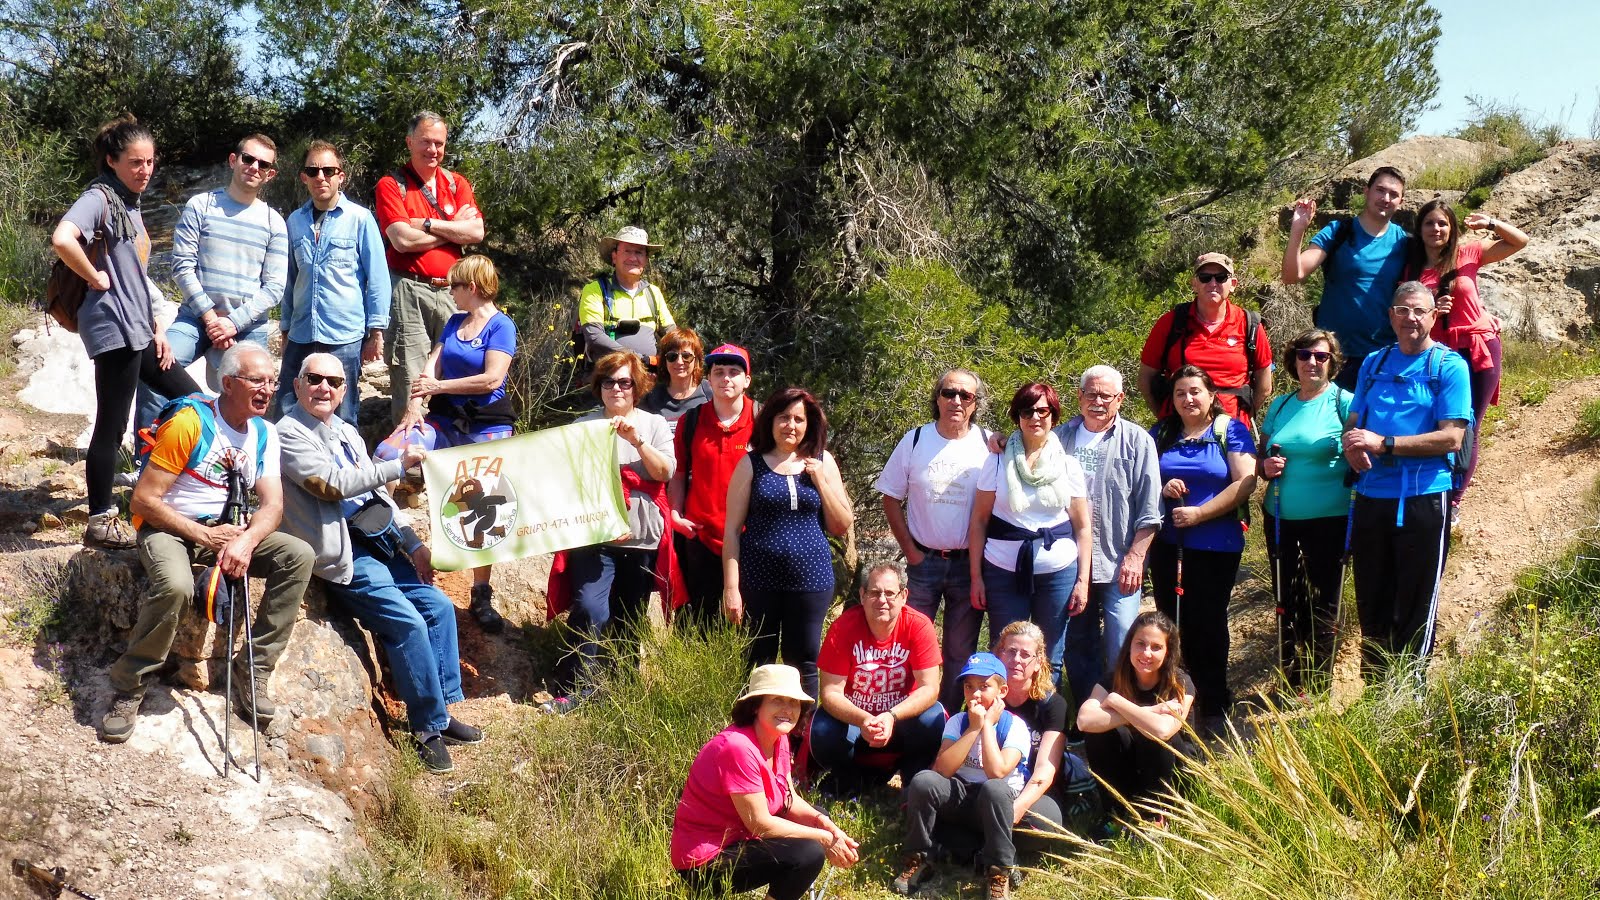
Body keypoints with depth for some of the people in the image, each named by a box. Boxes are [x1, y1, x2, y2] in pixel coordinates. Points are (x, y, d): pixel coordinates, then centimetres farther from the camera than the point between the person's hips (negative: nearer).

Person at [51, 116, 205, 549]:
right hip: (113, 329, -10)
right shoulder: (99, 198, -13)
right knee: (111, 426, -3)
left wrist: (156, 327, 16)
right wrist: (97, 278, -20)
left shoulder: (130, 203, 16)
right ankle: (101, 522, 6)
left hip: (138, 329, 10)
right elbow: (62, 239, -33)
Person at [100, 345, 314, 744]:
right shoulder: (189, 423, -16)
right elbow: (144, 499, -17)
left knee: (299, 555, -16)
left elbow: (272, 504, -5)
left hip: (226, 530, 6)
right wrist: (204, 536, -21)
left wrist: (247, 540, -27)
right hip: (169, 528, -6)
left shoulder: (264, 434, 3)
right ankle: (128, 688, -17)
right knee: (176, 585, -38)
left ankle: (253, 670, -10)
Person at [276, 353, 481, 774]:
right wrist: (398, 464, -21)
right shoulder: (289, 434, -8)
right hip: (345, 556, -9)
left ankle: (442, 710, 10)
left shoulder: (347, 432, 19)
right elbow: (333, 484, -22)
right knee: (409, 624, -19)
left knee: (440, 607, 0)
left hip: (382, 545, 9)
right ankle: (429, 728, -8)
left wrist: (413, 544, 11)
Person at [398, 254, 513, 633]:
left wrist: (438, 386, -14)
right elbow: (431, 366, 6)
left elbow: (492, 379, -17)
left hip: (487, 426, -6)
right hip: (447, 420, 6)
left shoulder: (501, 325, -7)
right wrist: (416, 403, -11)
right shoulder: (454, 322, 14)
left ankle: (482, 598, 4)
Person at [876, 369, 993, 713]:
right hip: (924, 561, 0)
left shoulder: (988, 446, -3)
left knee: (961, 653, 9)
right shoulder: (915, 440, -1)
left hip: (969, 564, 0)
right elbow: (891, 498, 4)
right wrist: (910, 551, -2)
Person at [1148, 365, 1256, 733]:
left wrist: (1199, 513, -17)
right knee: (1172, 623, 7)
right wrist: (1161, 489, -8)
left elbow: (1245, 483, -11)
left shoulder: (1231, 430, -2)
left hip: (1216, 547, -4)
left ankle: (1214, 707, 11)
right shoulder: (1161, 433, 11)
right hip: (1166, 545, 4)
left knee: (1207, 623, -1)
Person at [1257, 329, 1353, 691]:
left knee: (1323, 605, 1)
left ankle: (1318, 688, 11)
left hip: (1329, 521, -5)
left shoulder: (1344, 403, -4)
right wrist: (1266, 467, -4)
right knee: (1287, 603, 11)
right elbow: (1260, 458, 16)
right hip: (1281, 519, 5)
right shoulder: (1280, 406, 10)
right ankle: (1291, 684, 22)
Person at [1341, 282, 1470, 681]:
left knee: (1415, 609, 2)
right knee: (1371, 604, 11)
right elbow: (1353, 424, 15)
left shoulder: (1449, 366, -2)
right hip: (1371, 496, 5)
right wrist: (1354, 447, -9)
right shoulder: (1374, 363, 13)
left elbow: (1451, 438, -11)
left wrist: (1384, 444, -15)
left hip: (1423, 497, -5)